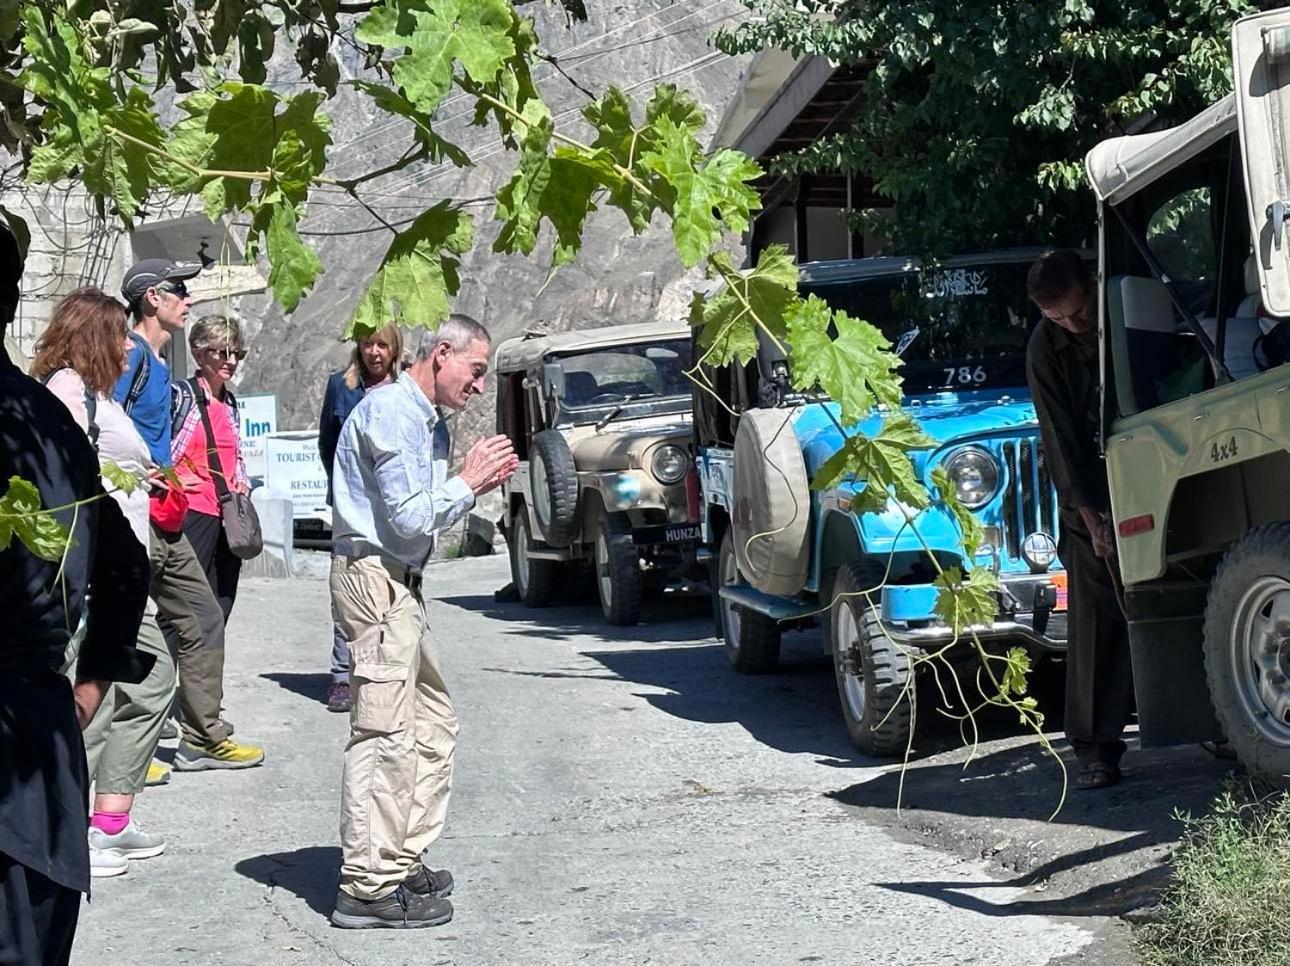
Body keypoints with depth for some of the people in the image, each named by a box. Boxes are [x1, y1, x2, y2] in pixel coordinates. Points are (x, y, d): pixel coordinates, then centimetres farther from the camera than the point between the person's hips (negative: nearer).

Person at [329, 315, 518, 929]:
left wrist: (476, 485, 8)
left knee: (434, 725, 15)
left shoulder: (429, 421, 19)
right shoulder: (392, 411, -14)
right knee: (385, 735, -12)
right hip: (374, 577, -11)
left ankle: (403, 861, 22)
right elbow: (410, 517, -19)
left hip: (398, 584, 11)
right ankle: (368, 889, -11)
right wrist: (467, 482, -6)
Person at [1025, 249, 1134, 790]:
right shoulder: (1046, 349, -8)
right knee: (1095, 618, -6)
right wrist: (1091, 516, -14)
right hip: (1092, 502, -1)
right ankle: (1096, 748, -7)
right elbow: (1061, 440, -9)